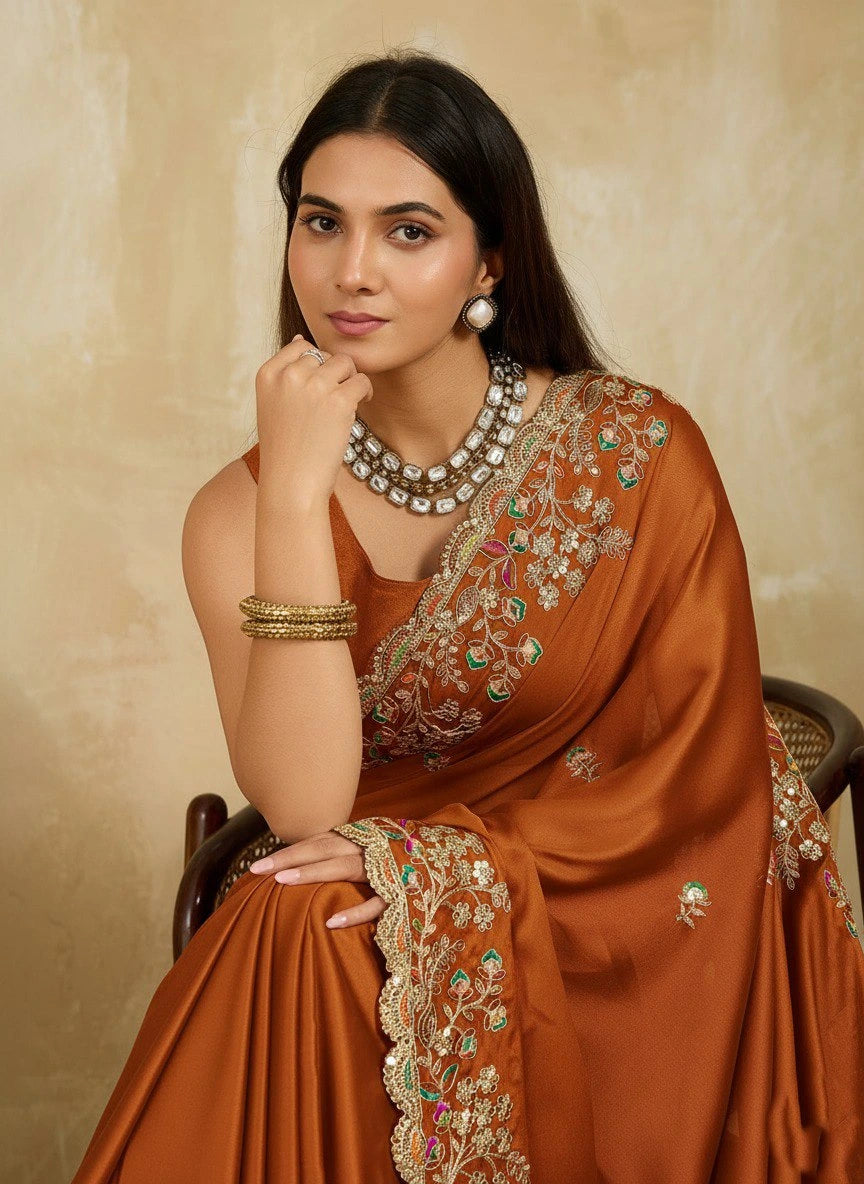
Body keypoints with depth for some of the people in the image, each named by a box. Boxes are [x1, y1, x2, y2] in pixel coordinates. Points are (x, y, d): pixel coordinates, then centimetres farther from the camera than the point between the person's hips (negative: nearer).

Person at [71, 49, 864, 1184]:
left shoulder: (635, 447, -9)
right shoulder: (239, 514, -4)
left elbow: (703, 772, -7)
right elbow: (306, 808, -17)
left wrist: (445, 858, -15)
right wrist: (296, 496, -22)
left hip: (626, 946, -2)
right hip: (365, 957, 3)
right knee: (296, 935, -29)